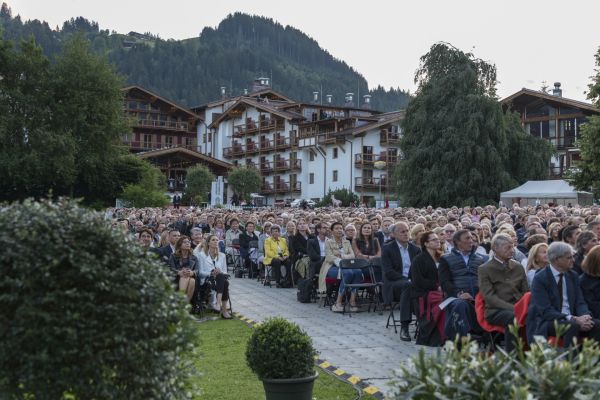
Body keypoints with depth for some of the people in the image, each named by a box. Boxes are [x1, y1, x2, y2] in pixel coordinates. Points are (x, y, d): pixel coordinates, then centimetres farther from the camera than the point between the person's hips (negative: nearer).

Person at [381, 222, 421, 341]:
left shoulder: (415, 249, 17)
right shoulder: (387, 249, 2)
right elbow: (388, 272, -9)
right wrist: (406, 280, -19)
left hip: (412, 282, 4)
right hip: (394, 284, -4)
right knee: (407, 285, -38)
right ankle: (404, 327, -37)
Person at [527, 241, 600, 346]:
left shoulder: (573, 276, 9)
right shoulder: (540, 279, -10)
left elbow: (580, 302, 8)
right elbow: (545, 311, -17)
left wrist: (585, 316, -16)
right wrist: (574, 319, -26)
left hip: (571, 320, 6)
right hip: (546, 322, -6)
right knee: (572, 326, -33)